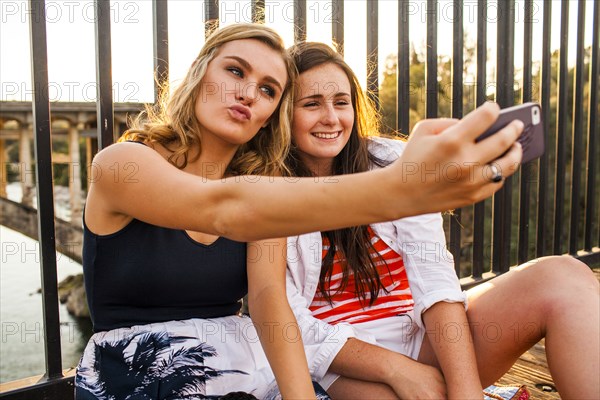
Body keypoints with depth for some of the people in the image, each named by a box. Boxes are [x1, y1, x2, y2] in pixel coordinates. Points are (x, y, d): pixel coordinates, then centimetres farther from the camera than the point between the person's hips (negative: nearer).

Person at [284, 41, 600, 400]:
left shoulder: (393, 162, 0)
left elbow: (433, 275, -9)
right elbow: (295, 326, -9)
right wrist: (397, 370, -21)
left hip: (427, 333, 4)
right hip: (347, 359, -4)